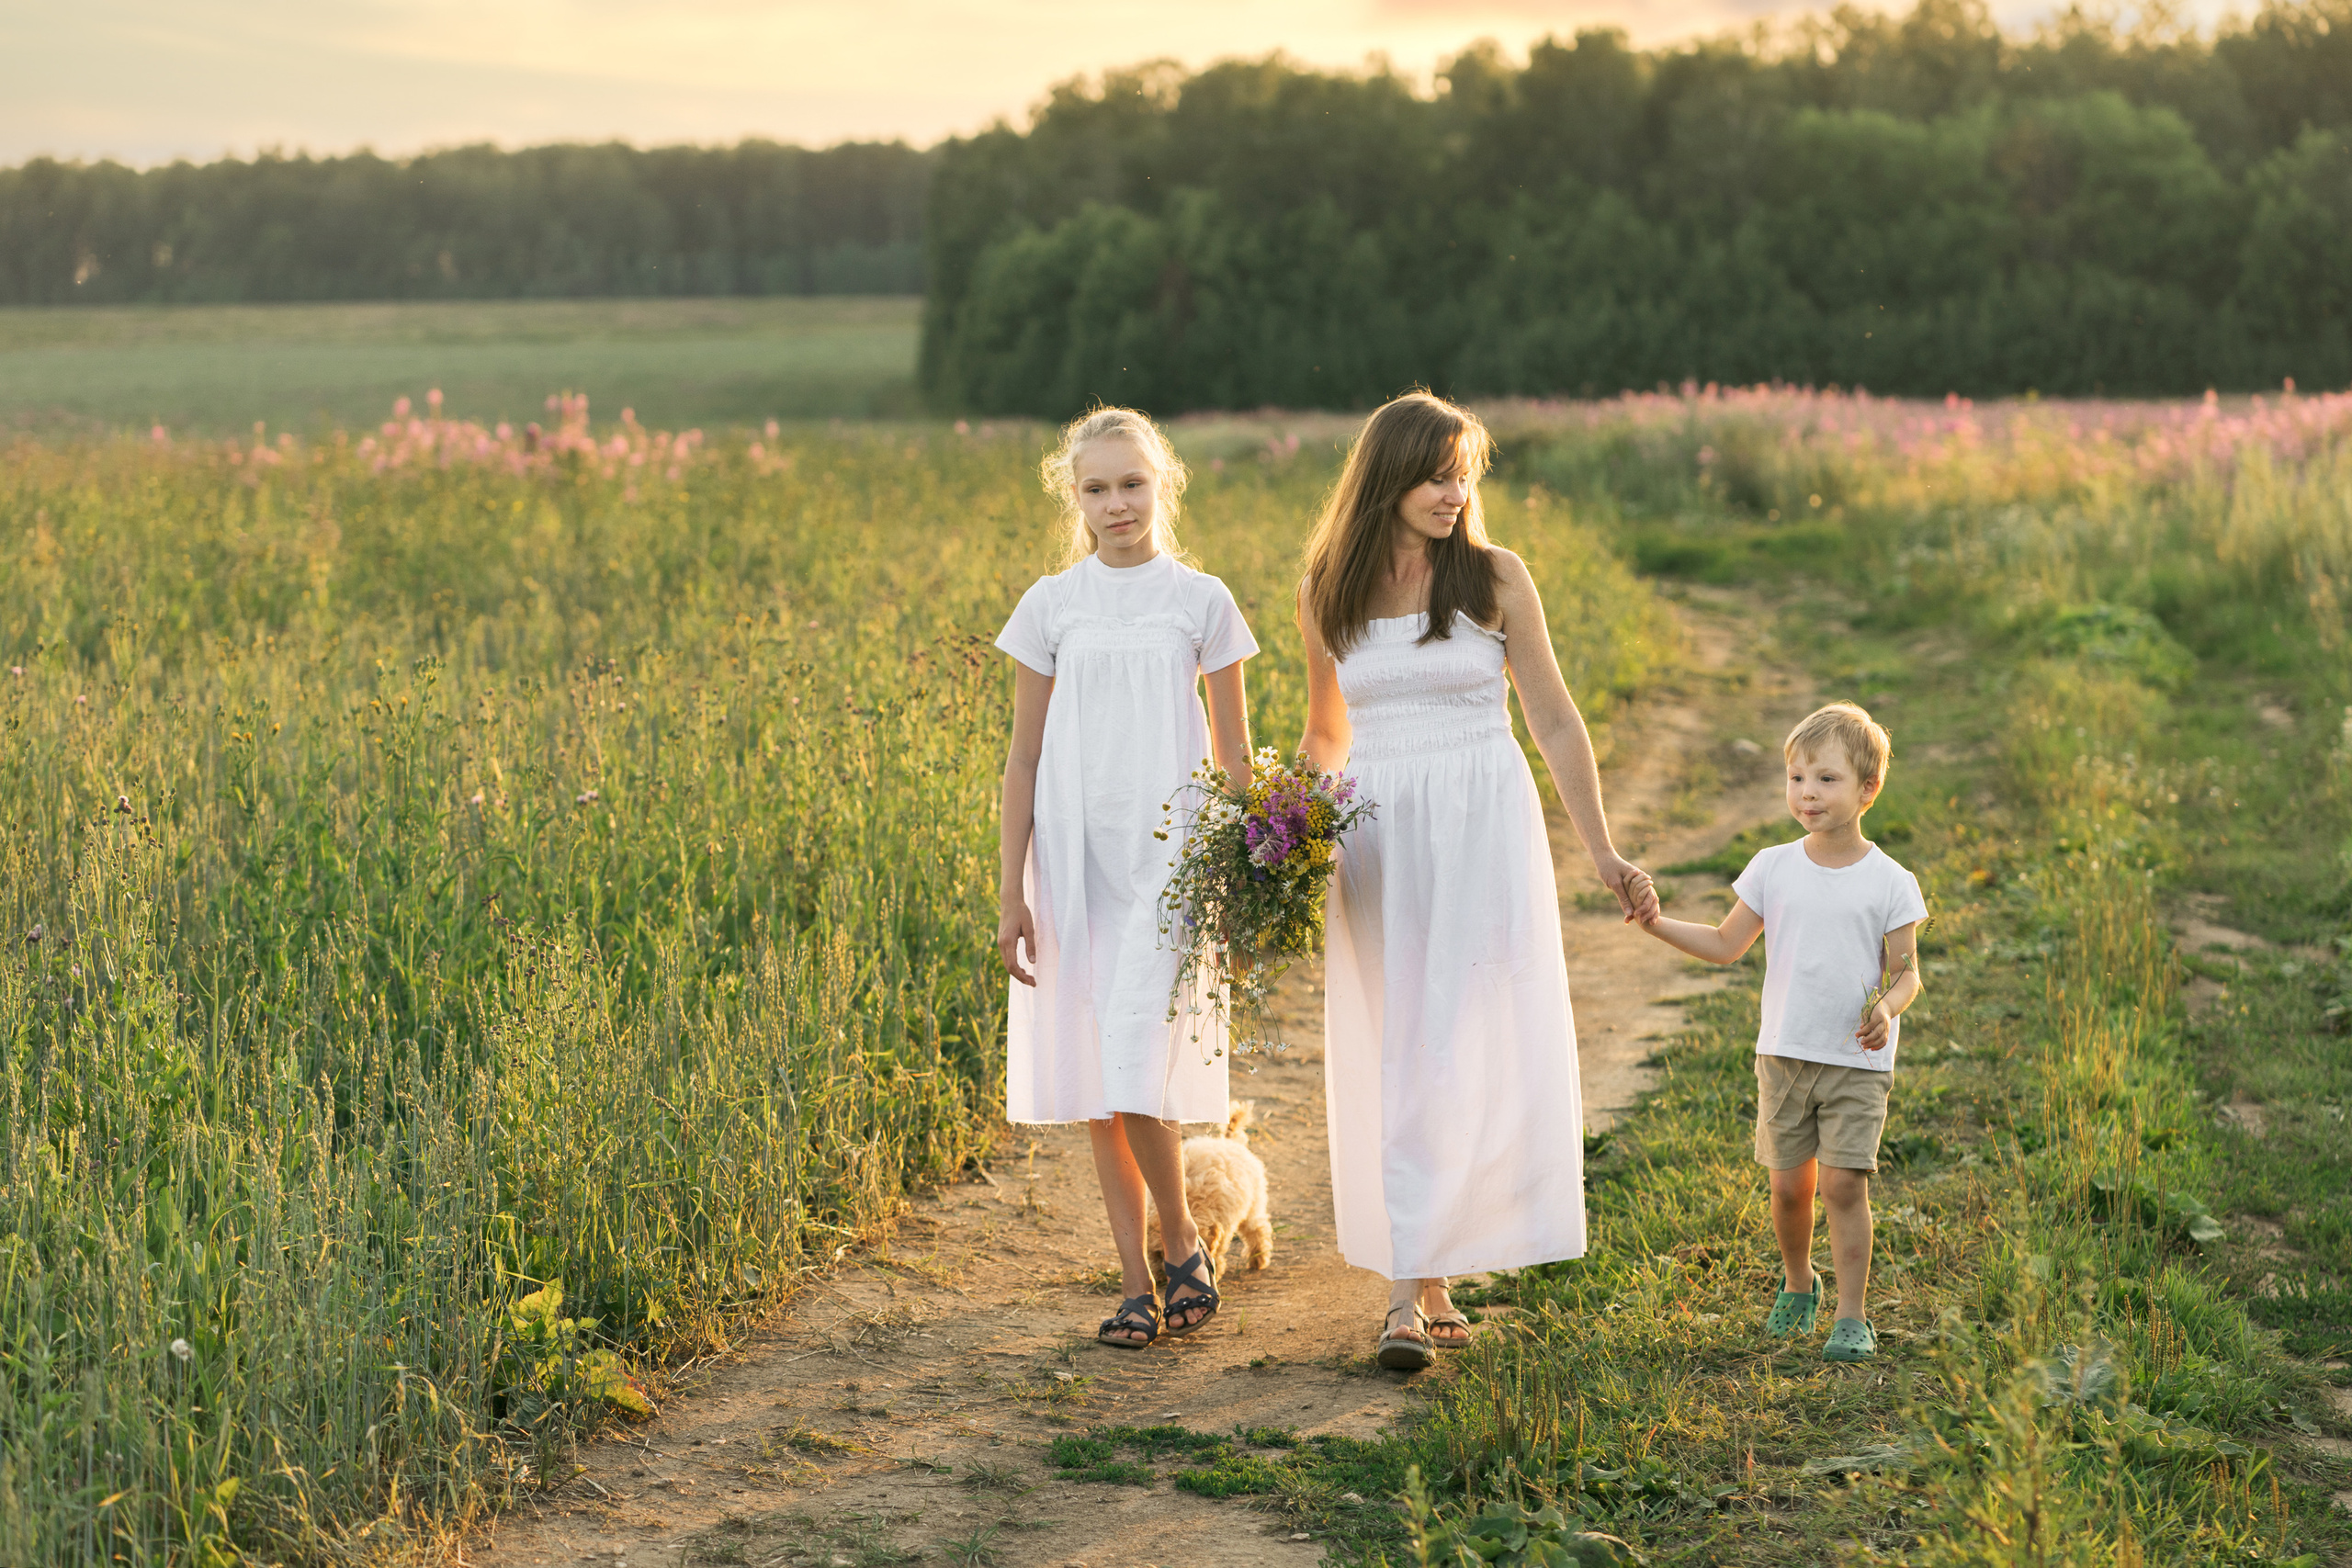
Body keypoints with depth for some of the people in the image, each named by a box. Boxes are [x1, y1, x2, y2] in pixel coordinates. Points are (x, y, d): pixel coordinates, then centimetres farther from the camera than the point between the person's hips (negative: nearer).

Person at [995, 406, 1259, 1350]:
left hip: (1169, 856, -2)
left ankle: (1184, 1244, 8)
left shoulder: (1201, 602, 2)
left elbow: (1233, 756, 6)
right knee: (1095, 1091, 4)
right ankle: (1135, 1284, 13)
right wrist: (1012, 893, 1)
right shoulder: (1050, 607, 5)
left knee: (1136, 1075, -14)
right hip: (1076, 859, 2)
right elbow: (1025, 757, 6)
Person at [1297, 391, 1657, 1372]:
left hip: (1484, 831, -2)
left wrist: (1602, 854, 1)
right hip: (1377, 839, 3)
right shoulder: (1327, 593, 6)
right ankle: (1432, 1287, 11)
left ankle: (1409, 1292, -4)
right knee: (1393, 1063, 3)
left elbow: (1555, 722, 3)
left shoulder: (1494, 578, -1)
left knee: (1458, 1061, -7)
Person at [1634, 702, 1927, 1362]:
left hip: (1857, 1063, -3)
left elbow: (1906, 971, -1)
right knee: (1789, 1185, 8)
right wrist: (1657, 924, -2)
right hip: (1784, 1055, 3)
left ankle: (1852, 1316, -1)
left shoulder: (1889, 881, -4)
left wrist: (1888, 1006, -22)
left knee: (1844, 1183, -9)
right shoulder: (1774, 868, 3)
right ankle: (1797, 1283, 33)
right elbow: (1726, 945, 10)